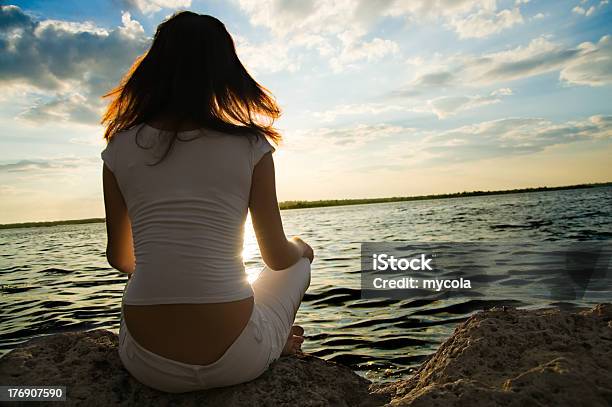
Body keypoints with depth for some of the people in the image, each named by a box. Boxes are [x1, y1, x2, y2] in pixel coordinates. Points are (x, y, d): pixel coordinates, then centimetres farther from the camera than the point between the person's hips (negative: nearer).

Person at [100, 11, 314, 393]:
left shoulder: (121, 147, 0)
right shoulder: (250, 146, -7)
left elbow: (119, 257, 11)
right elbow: (277, 258, -1)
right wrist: (300, 246, 24)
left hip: (149, 363, 3)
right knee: (300, 257, 26)